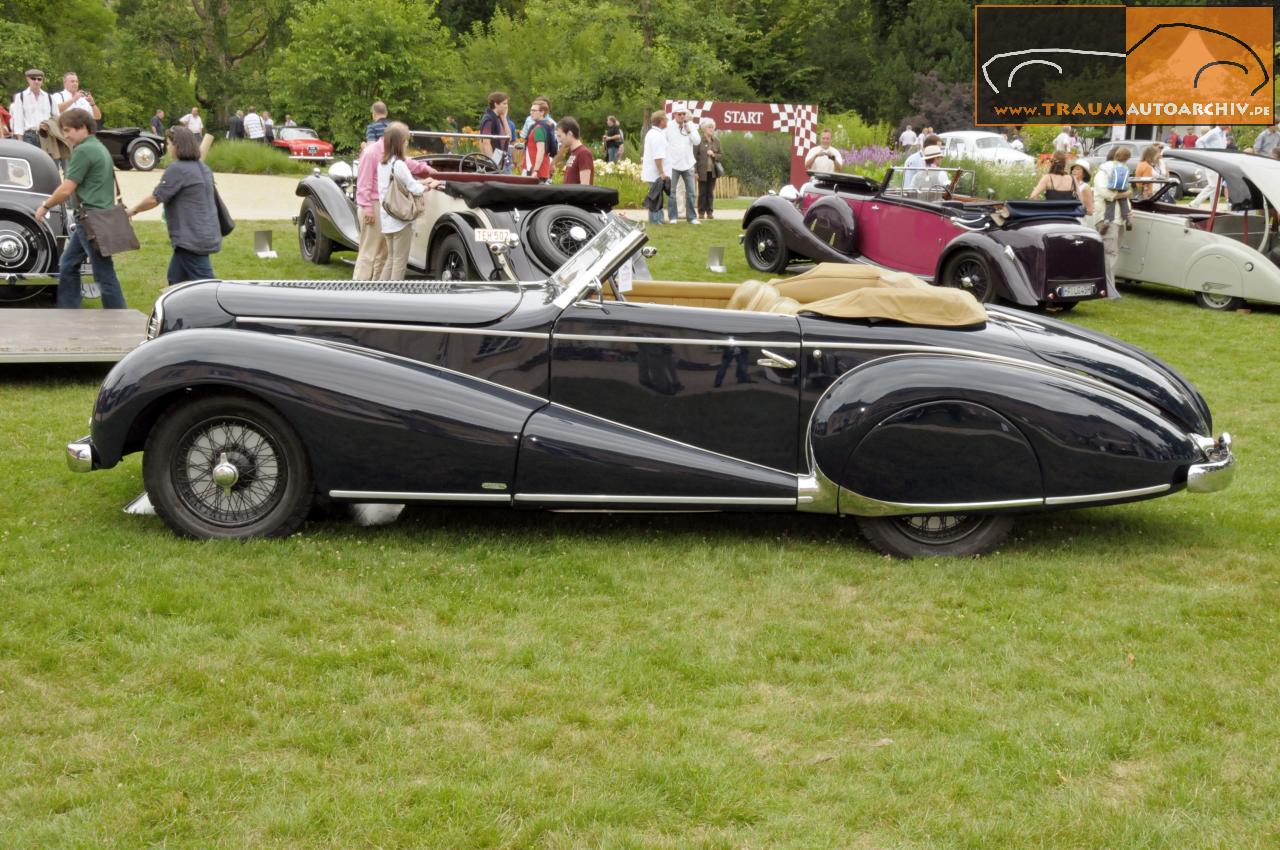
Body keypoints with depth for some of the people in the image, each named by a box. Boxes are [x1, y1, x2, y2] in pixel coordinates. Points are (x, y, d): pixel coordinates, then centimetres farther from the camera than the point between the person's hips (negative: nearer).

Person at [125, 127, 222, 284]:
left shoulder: (177, 169, -15)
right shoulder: (203, 168, 13)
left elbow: (155, 199, -12)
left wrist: (133, 210, 4)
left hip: (192, 239, -10)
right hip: (206, 235, 10)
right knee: (175, 278, 19)